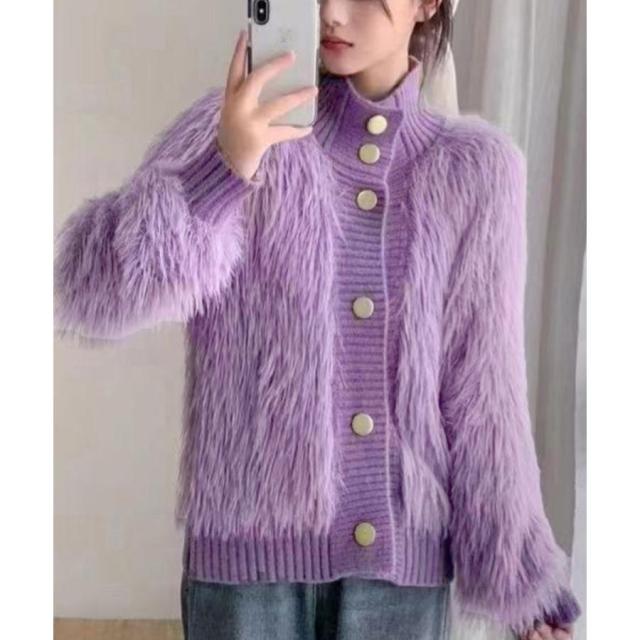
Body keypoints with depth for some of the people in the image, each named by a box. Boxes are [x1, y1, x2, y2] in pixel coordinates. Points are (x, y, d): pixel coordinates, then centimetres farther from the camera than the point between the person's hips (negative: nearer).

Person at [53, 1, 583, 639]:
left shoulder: (475, 167, -1)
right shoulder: (237, 126, -5)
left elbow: (482, 386, 2)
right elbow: (87, 292, -16)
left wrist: (518, 572, 3)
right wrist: (223, 168, -30)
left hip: (404, 556, 2)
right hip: (250, 543, -1)